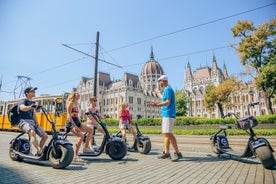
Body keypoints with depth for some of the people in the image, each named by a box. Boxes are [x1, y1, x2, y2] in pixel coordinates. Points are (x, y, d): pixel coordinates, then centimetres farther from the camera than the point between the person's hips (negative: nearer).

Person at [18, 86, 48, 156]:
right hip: (24, 122, -8)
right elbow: (22, 108, -28)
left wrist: (37, 123, 7)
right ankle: (39, 151, -48)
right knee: (32, 132, -39)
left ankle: (38, 153, 10)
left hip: (32, 122, 8)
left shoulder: (32, 102, 20)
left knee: (45, 135, -1)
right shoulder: (23, 101, -3)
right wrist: (30, 107, -50)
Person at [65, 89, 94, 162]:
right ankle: (75, 156, -17)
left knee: (90, 130, 5)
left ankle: (86, 147, 9)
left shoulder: (76, 104, 19)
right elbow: (69, 115, -16)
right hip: (71, 122, -9)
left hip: (76, 122, 9)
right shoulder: (70, 103, -6)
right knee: (81, 136, -24)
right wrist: (74, 125, -22)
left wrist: (80, 123, 13)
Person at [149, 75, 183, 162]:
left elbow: (168, 102, -23)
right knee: (166, 134, 12)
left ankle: (177, 153, -8)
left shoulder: (168, 89, -11)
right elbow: (164, 99, 37)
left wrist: (157, 105, -35)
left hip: (168, 114, -11)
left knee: (168, 134, -13)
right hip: (167, 114, 11)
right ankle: (166, 152, 18)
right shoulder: (167, 89, 20)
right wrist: (159, 93, 54)